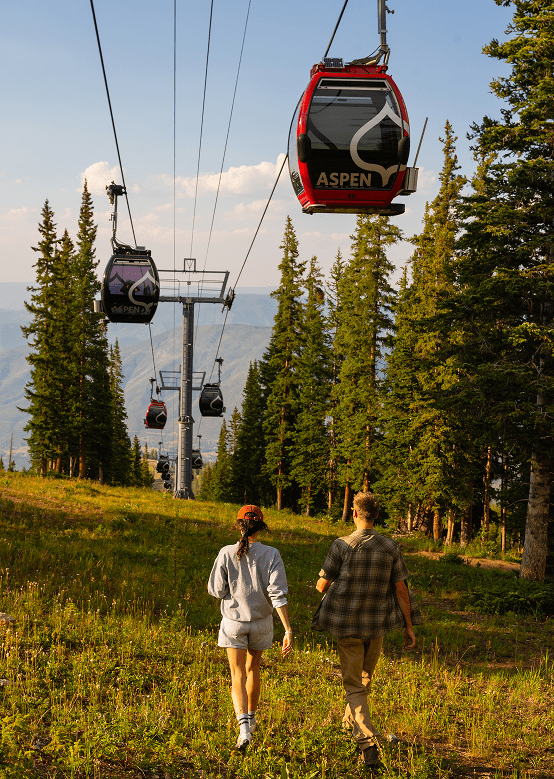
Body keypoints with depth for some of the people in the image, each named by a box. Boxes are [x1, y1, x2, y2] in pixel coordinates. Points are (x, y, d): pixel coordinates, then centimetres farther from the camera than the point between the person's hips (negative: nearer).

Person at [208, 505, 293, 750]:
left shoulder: (227, 554, -12)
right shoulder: (271, 555, -13)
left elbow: (216, 590, -6)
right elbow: (278, 595, -18)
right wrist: (288, 630, -18)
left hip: (233, 621, -1)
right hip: (261, 621, 1)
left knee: (238, 676, 2)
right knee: (252, 668, 24)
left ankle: (244, 725, -18)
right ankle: (250, 718, 40)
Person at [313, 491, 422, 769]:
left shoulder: (341, 546, -15)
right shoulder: (390, 547, -6)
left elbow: (322, 585, -8)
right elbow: (401, 590, -3)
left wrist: (329, 583, 17)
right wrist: (409, 627, 4)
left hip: (347, 625, -3)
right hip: (377, 624, 3)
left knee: (354, 686, 2)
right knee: (364, 676, 26)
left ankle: (368, 743, -12)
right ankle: (350, 720, 48)